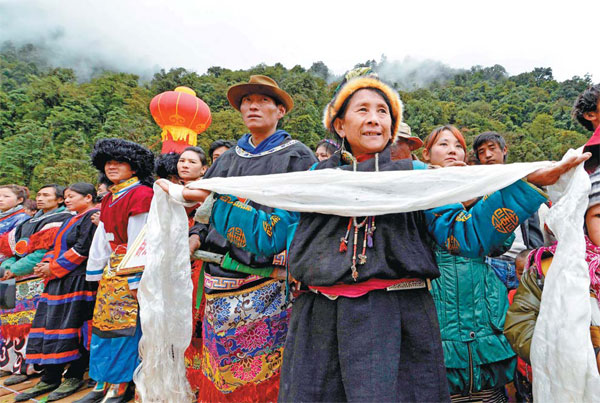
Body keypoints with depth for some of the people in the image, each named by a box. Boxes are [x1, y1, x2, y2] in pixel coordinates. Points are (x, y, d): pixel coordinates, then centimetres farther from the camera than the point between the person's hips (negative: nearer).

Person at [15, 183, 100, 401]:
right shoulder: (72, 219, 20)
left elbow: (82, 249, -17)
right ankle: (50, 379, 19)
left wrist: (54, 268, -12)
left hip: (78, 281, -9)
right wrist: (46, 262, 1)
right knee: (50, 325, 9)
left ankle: (74, 377, 11)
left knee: (73, 326, -3)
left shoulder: (93, 216, -10)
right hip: (58, 281, 9)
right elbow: (58, 246, 20)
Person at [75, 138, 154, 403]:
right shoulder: (109, 198, 15)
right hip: (111, 271, 8)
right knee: (102, 323, 12)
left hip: (131, 271, -8)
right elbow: (101, 237, 15)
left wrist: (136, 279, -17)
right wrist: (95, 271, 12)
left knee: (123, 325, -2)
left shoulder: (141, 194, -12)